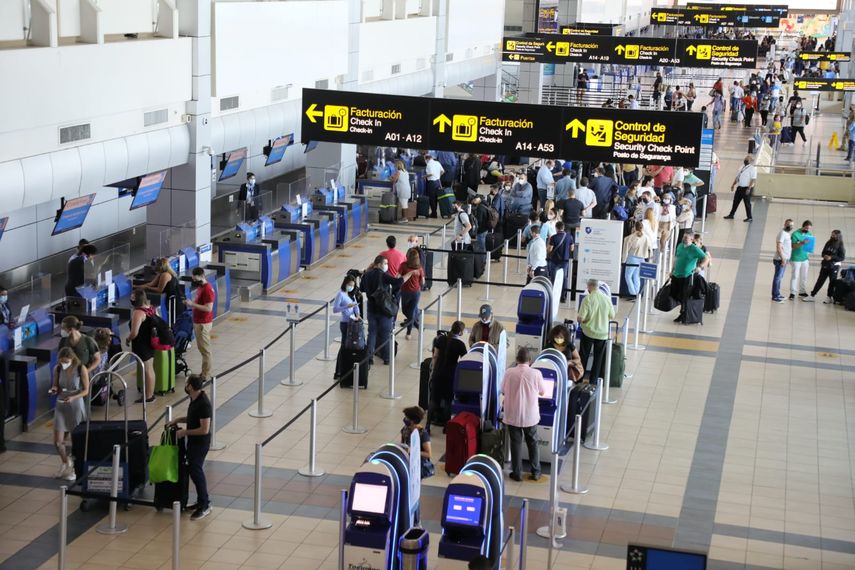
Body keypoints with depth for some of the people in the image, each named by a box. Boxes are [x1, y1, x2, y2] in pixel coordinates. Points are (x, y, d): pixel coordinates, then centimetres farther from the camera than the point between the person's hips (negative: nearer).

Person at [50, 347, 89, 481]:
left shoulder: (81, 369, -15)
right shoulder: (57, 369, -5)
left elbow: (86, 390, -9)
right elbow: (55, 386, 8)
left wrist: (73, 397, -26)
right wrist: (54, 390, -16)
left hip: (76, 406, -3)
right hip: (61, 406, 3)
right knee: (57, 442, 1)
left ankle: (74, 469, 24)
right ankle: (66, 463, 30)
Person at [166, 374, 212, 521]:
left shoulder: (204, 404, -26)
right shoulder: (194, 400, 4)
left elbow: (204, 429, -26)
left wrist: (185, 432, -19)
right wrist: (178, 420, 7)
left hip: (201, 443, -10)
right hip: (193, 441, 10)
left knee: (195, 471, -7)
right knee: (194, 470, 16)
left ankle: (205, 505, 1)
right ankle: (201, 501, 27)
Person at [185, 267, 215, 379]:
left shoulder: (207, 289, -19)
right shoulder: (199, 287, 11)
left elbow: (208, 308, -25)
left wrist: (192, 304, -25)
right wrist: (190, 303, 8)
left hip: (204, 323, -10)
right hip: (198, 322, 10)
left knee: (205, 349, -3)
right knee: (201, 348, 15)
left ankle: (206, 375, 2)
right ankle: (204, 372, 23)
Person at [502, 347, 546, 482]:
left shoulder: (509, 372, -11)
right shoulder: (536, 373, -13)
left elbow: (503, 391, 1)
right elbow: (542, 392, 1)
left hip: (512, 415, 0)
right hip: (530, 415, 0)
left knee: (516, 443, 11)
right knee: (533, 443, 16)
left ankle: (517, 473, 16)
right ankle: (535, 472, 23)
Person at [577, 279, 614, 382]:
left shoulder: (587, 299, -17)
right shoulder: (607, 299, -8)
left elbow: (581, 318, -19)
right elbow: (612, 316, 2)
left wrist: (578, 318, 3)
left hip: (588, 332, -2)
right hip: (602, 333, 2)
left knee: (583, 356, 13)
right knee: (598, 358, 13)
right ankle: (594, 380, 18)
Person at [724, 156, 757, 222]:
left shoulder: (752, 169, -12)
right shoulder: (742, 167, 14)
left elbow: (753, 179, -19)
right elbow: (737, 177, 21)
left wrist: (749, 188, -25)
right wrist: (733, 184, 15)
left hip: (747, 188, -8)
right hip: (739, 187, 8)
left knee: (747, 203, -1)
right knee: (735, 201, 12)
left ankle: (749, 217, 8)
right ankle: (731, 215, 22)